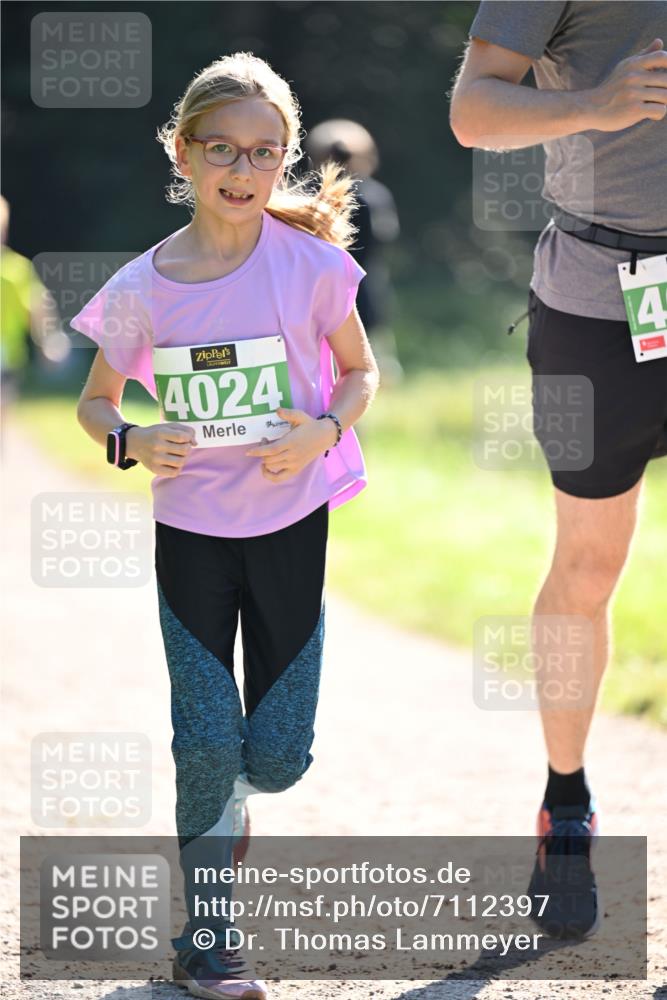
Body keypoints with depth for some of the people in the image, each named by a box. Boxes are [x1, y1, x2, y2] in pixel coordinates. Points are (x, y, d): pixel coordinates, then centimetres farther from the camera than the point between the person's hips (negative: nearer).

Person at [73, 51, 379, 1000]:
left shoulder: (309, 264, -7)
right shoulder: (143, 288, -6)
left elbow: (361, 372, 6)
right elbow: (95, 401, 7)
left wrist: (324, 431, -14)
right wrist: (132, 442, -14)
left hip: (292, 526, 0)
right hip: (191, 534, 0)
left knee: (276, 759, 1)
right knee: (208, 747, -6)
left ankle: (220, 809, 37)